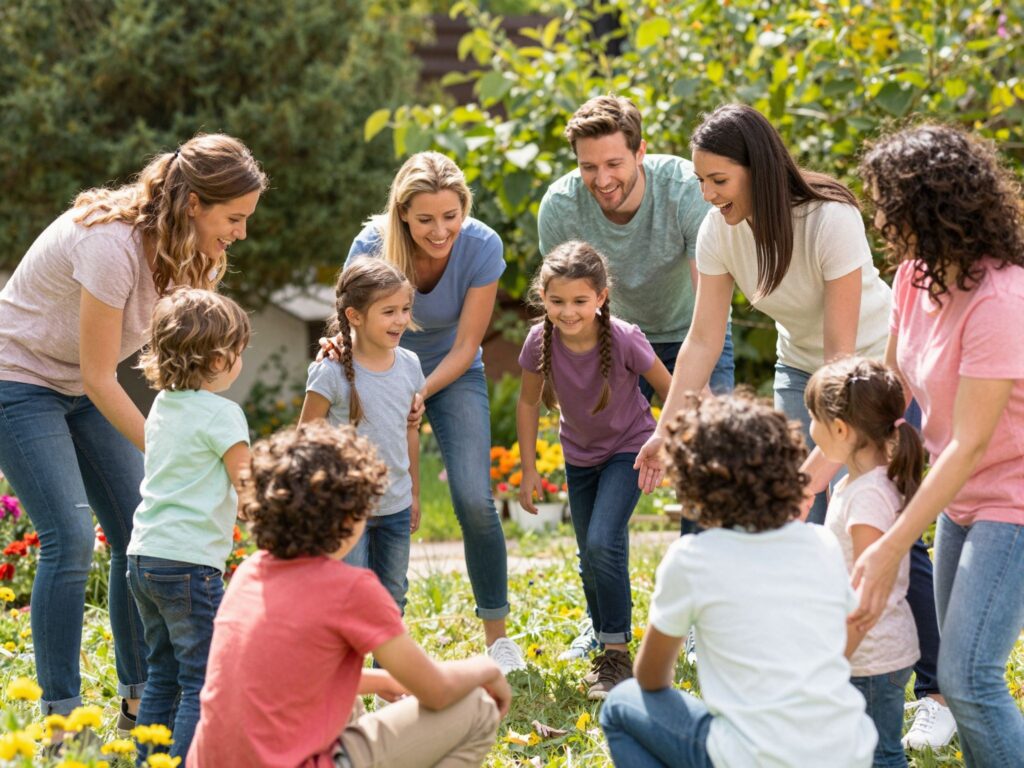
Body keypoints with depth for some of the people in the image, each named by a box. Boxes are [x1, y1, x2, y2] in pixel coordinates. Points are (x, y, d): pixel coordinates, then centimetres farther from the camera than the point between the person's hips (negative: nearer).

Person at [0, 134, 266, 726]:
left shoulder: (179, 249, -6)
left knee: (140, 532, 1)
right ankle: (59, 716, -9)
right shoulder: (111, 244, -32)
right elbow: (99, 379, -26)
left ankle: (141, 699, 10)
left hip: (81, 389, 8)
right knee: (70, 539, -16)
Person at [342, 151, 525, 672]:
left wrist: (417, 394, -31)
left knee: (474, 502, -15)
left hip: (452, 375, 0)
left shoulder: (481, 247, -24)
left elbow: (465, 347, -16)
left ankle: (497, 637, 1)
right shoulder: (372, 248, -25)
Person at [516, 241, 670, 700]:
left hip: (628, 447, -4)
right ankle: (607, 650, 28)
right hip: (579, 454, 4)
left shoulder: (624, 340, -31)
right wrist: (528, 470, -2)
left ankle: (618, 653, -8)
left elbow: (670, 390, -15)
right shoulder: (540, 342, -22)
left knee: (603, 544, -20)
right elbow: (529, 403, -3)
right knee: (590, 558, 11)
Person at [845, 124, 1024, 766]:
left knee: (969, 677, -12)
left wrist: (890, 549, -28)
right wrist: (814, 474, 1)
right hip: (960, 497, 9)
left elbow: (969, 444, -27)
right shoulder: (918, 274, -2)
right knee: (958, 672, 13)